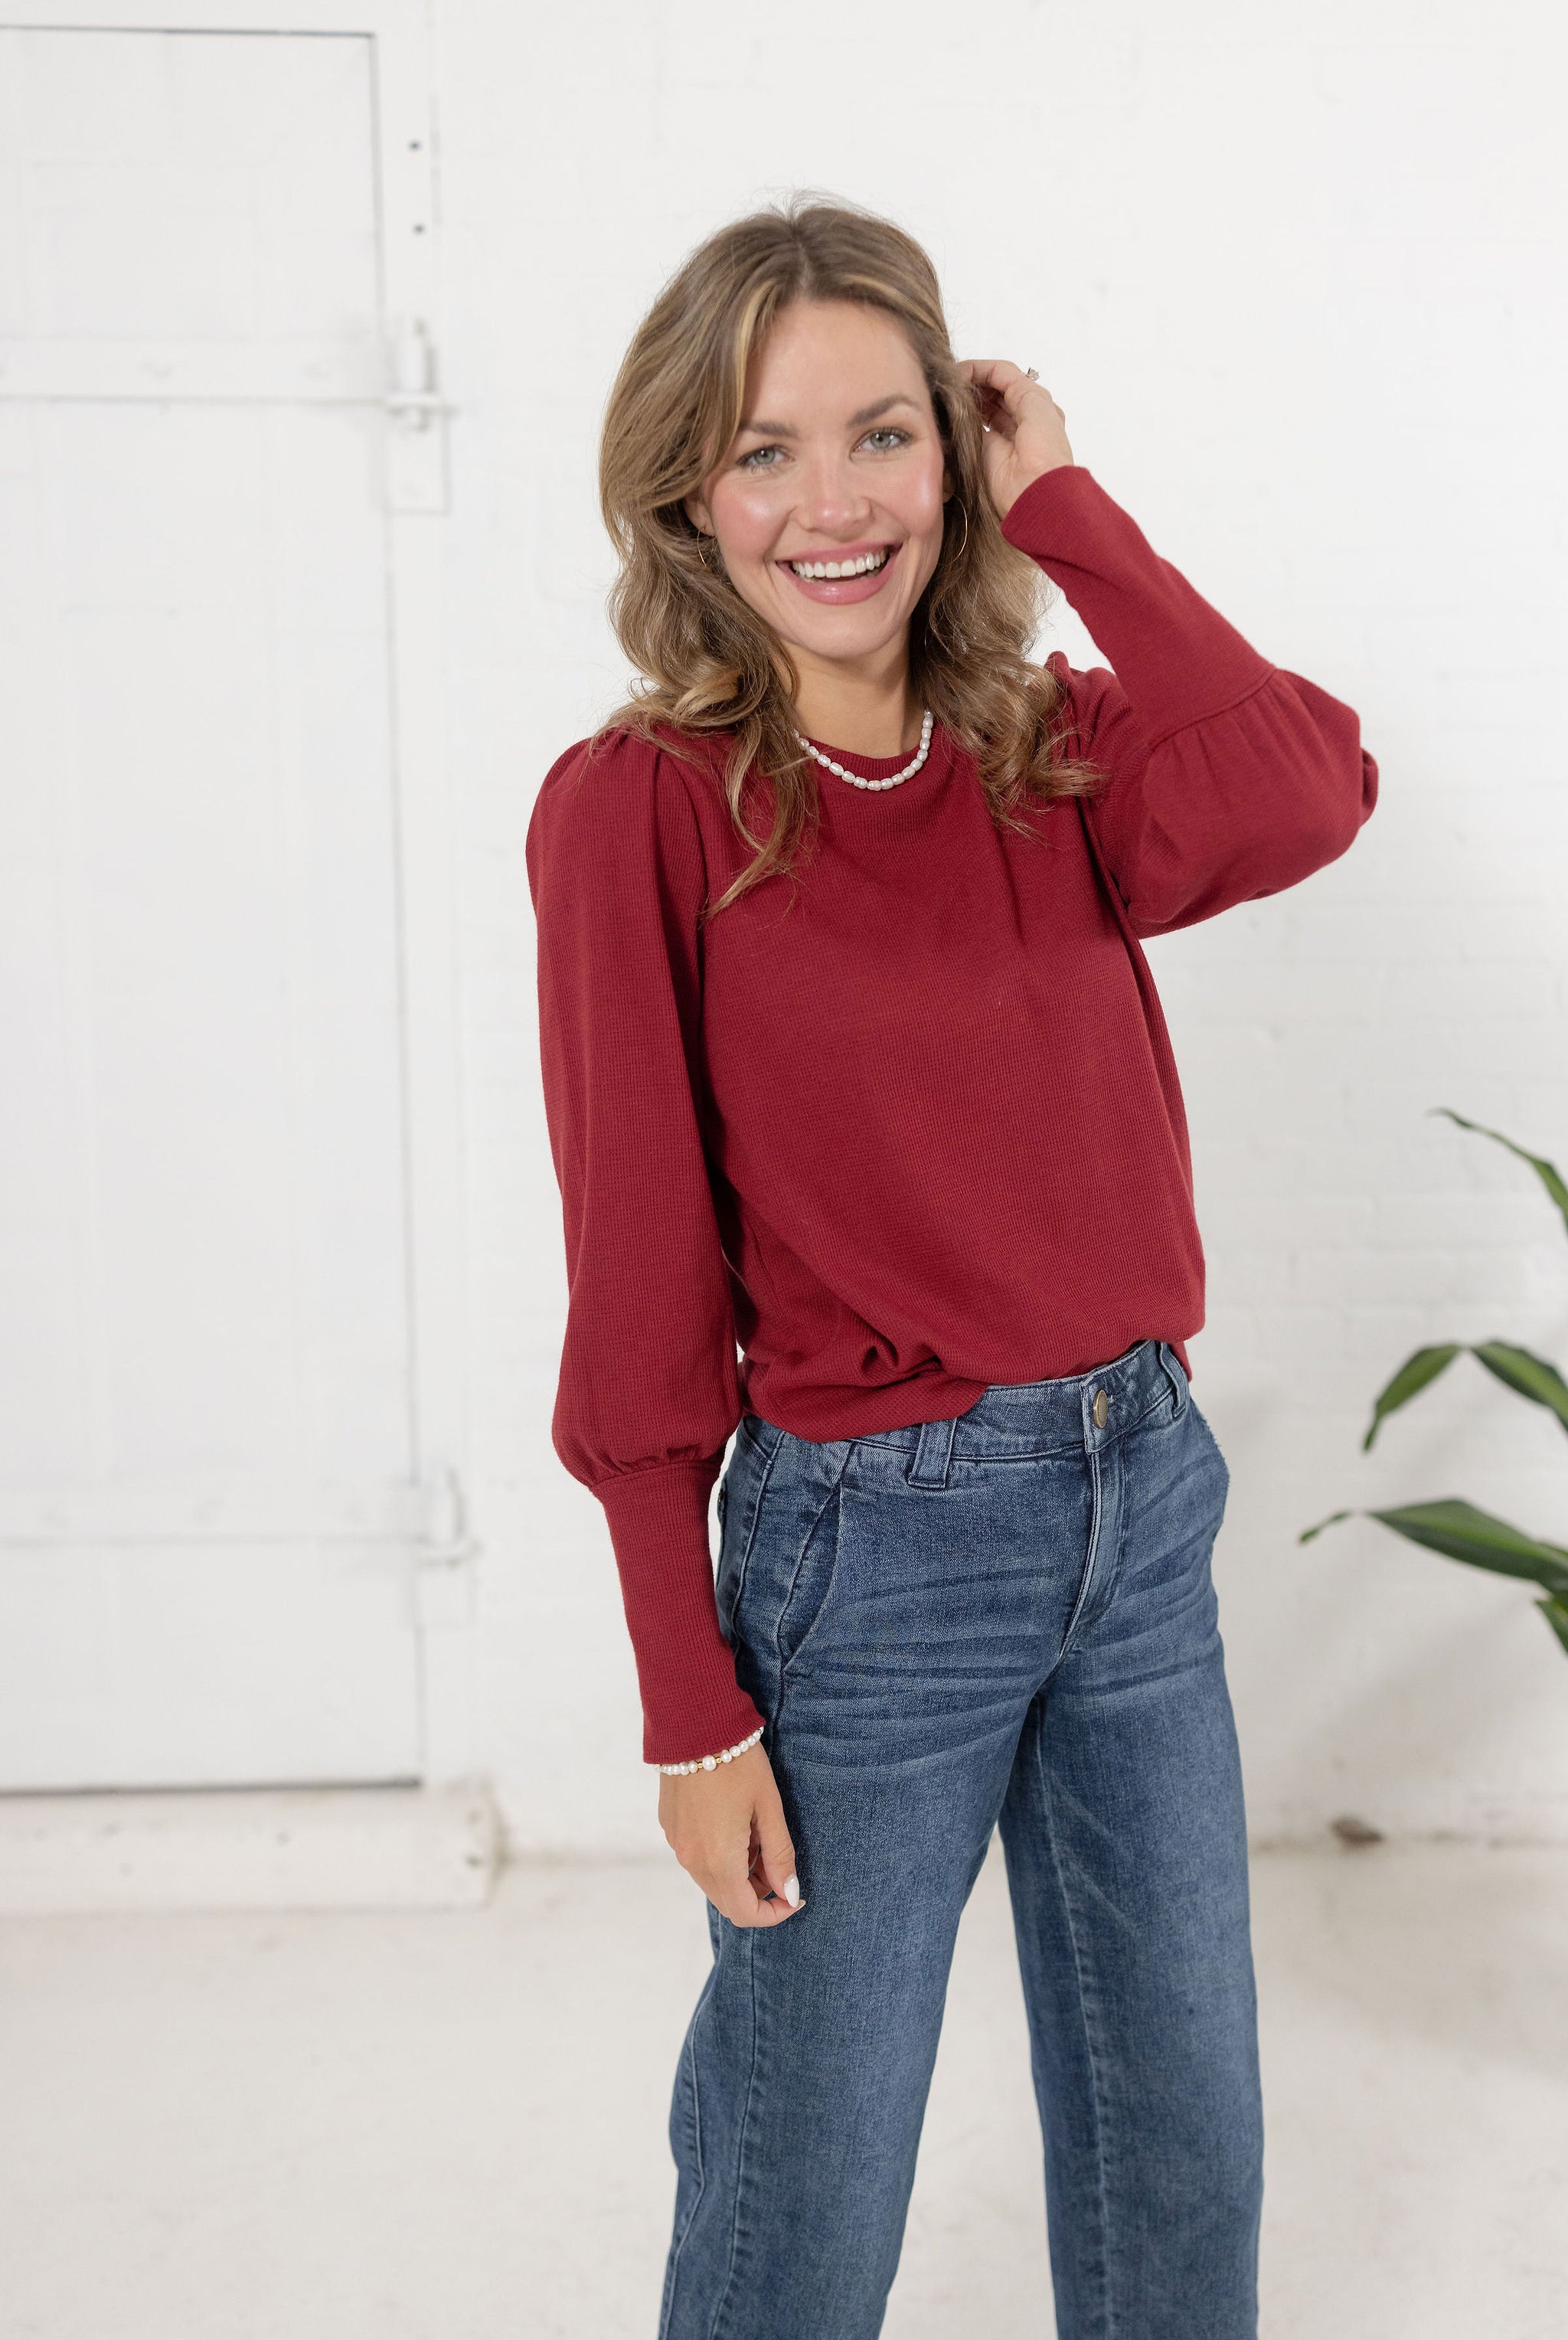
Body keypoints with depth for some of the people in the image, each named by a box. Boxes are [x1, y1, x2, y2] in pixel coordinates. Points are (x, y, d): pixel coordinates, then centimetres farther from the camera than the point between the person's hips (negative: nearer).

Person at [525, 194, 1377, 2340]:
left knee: (1184, 2162, 21)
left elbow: (1304, 795, -20)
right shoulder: (639, 806, -11)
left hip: (1142, 1491, 5)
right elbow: (640, 1285, -11)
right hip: (869, 1539, -4)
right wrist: (694, 1701, -10)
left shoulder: (1058, 760, 3)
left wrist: (1063, 508, -10)